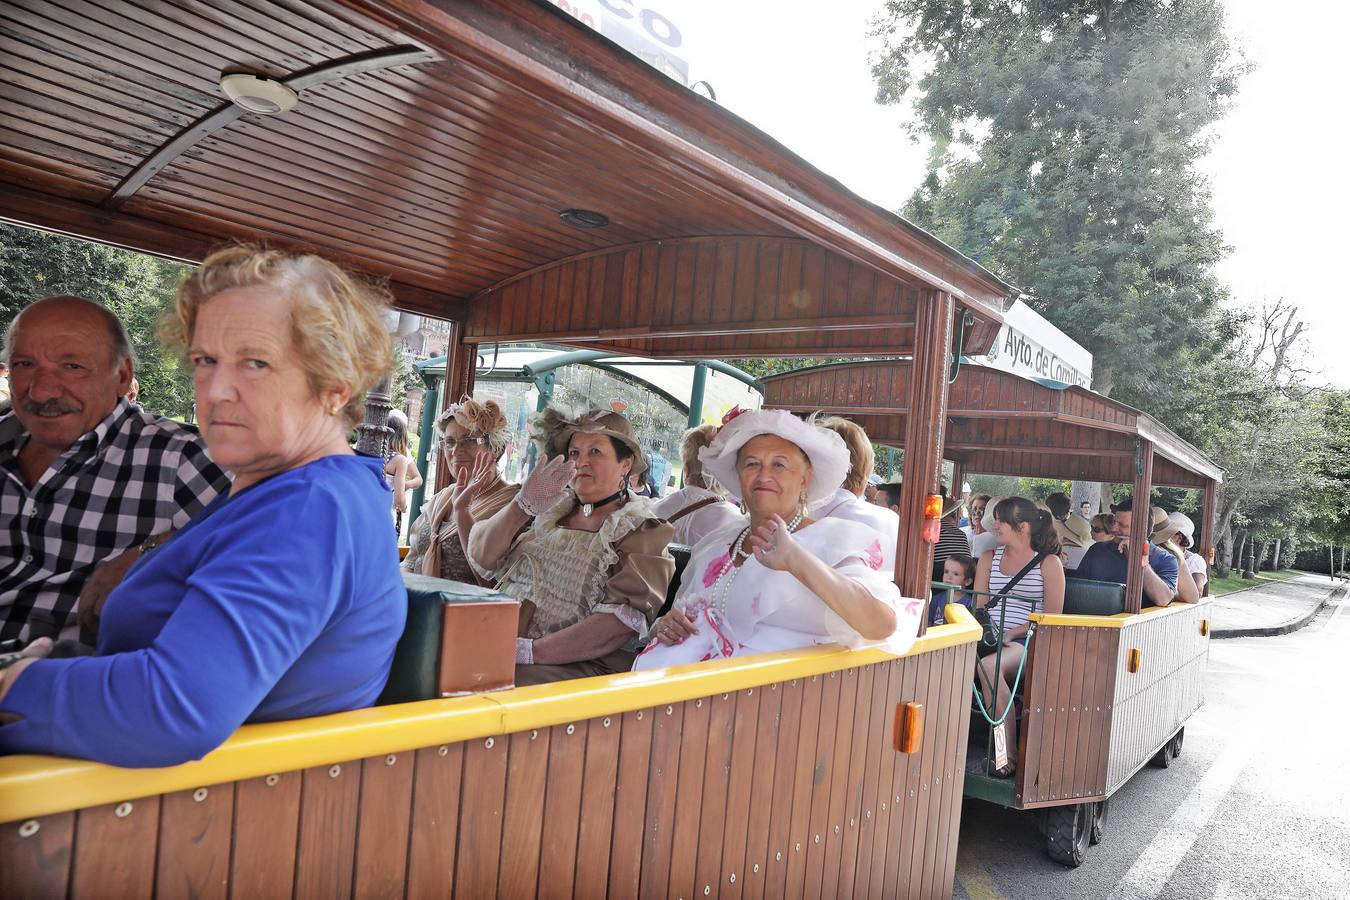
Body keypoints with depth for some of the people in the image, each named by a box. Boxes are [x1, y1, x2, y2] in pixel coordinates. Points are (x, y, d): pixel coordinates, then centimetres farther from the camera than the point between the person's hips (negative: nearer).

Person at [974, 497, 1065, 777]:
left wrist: (1013, 633, -12)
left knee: (987, 667, -36)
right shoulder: (989, 558, 19)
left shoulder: (1049, 563, 5)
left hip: (1027, 641, -4)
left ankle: (1008, 752, -28)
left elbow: (1052, 615, 0)